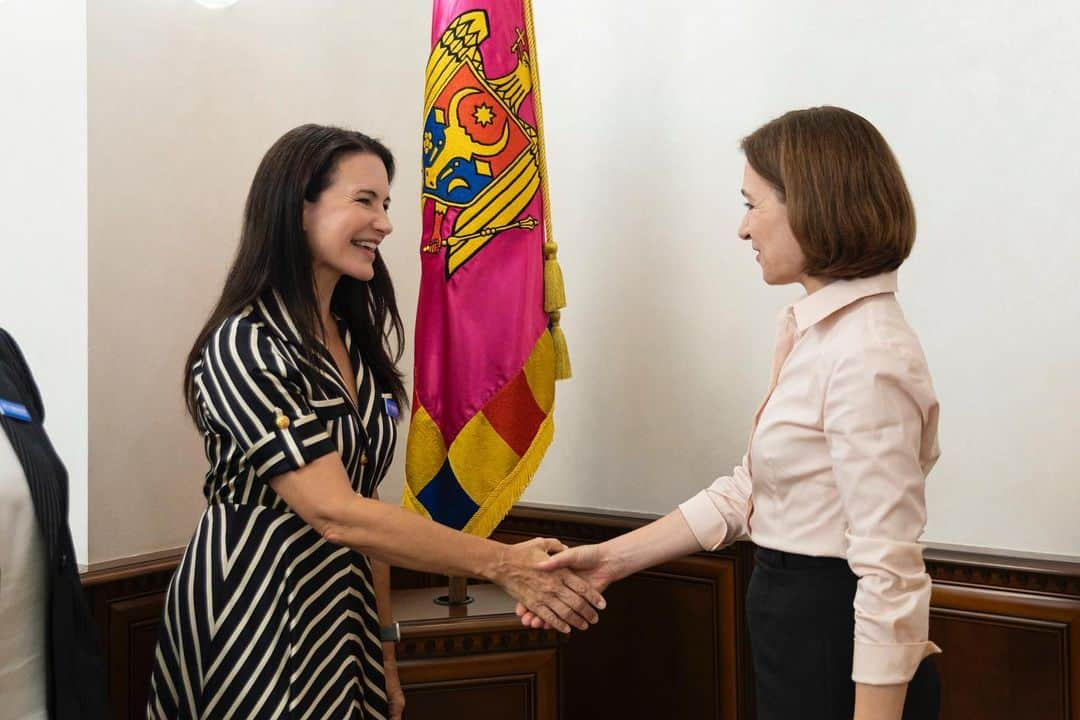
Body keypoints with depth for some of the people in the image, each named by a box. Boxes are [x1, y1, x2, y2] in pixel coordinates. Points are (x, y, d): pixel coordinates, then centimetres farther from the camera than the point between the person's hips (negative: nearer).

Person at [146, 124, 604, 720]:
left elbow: (366, 505, 9)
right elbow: (335, 514, -26)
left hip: (345, 620, 7)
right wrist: (501, 564, -25)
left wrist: (383, 649, 9)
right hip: (251, 625, -7)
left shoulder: (354, 341, 6)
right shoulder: (244, 346, -19)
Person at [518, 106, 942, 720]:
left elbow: (889, 575, -24)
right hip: (798, 645, 9)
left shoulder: (869, 358, -22)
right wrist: (612, 559, 5)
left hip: (844, 668, -9)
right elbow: (747, 491, 9)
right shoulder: (812, 333, 8)